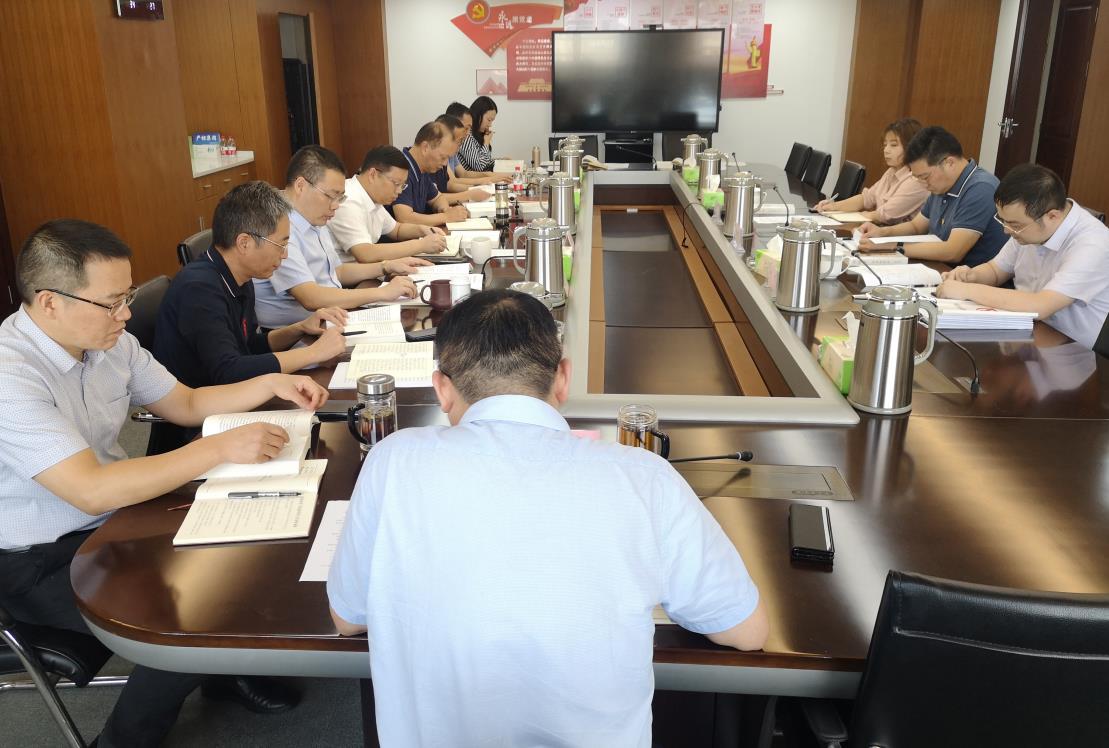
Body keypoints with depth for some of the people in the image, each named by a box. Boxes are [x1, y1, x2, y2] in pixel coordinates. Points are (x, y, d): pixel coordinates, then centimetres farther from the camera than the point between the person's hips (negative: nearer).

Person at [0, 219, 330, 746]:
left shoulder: (110, 342, -4)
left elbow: (187, 404, 8)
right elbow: (93, 490, -35)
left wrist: (272, 384, -6)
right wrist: (221, 449, -34)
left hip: (114, 519, 8)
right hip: (43, 564, -7)